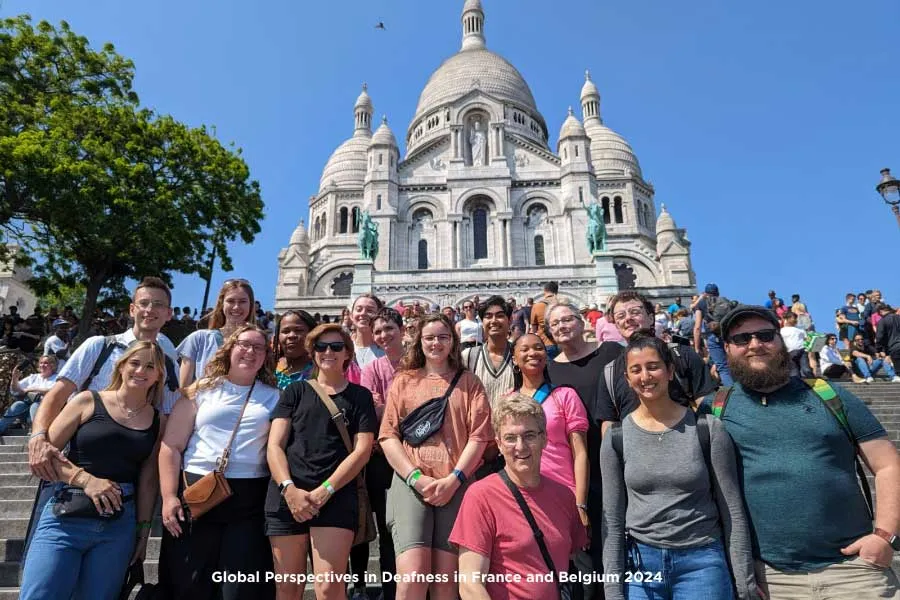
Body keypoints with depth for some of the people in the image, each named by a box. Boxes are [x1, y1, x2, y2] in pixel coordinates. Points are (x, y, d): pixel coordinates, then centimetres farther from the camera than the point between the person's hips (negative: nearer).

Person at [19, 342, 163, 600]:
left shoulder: (157, 420, 6)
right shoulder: (88, 401, 1)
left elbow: (148, 480, 8)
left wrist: (143, 530, 6)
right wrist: (86, 479, -14)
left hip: (120, 525, 2)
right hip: (67, 518, -2)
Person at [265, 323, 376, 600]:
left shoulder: (360, 396, 9)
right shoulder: (295, 391, 13)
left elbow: (362, 449, 0)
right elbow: (274, 445, 4)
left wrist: (324, 491, -10)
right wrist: (289, 489, -12)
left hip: (337, 497, -2)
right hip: (287, 496, 2)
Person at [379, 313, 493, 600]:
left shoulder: (469, 383, 11)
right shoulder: (403, 381, 12)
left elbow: (478, 436, 2)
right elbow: (388, 436, 4)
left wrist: (453, 479, -10)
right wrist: (416, 478, -8)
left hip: (458, 485, 0)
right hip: (411, 483, 0)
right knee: (412, 574, -13)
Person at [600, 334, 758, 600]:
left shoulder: (707, 429, -6)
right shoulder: (616, 437, -3)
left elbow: (733, 511, -2)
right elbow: (612, 520, 0)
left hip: (702, 561, -1)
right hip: (640, 562, 1)